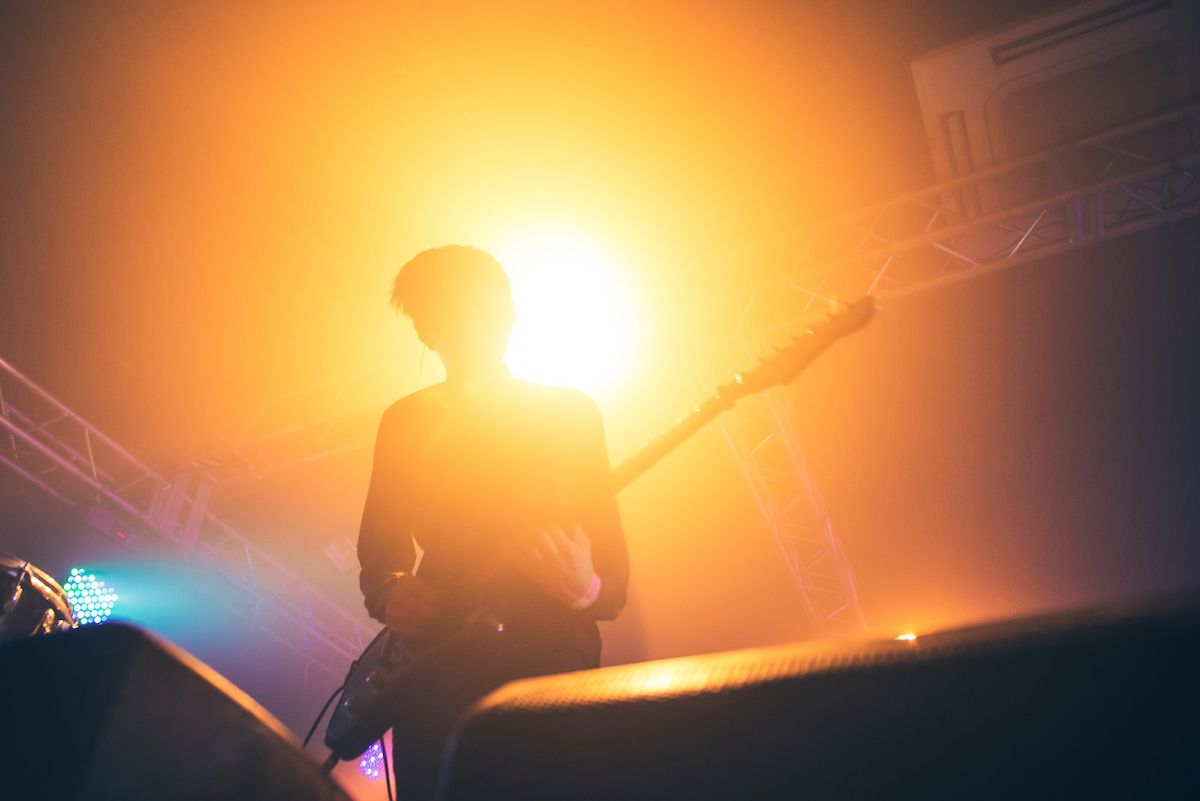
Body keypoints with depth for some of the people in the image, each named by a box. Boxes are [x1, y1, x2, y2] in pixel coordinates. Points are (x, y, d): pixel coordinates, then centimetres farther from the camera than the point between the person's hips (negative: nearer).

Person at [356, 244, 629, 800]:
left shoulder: (572, 411, 8)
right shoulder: (405, 421, 13)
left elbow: (612, 554, 6)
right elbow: (379, 546, 17)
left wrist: (587, 591, -16)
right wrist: (388, 593, -4)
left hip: (549, 632, -1)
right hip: (441, 636, 2)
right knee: (430, 705, -23)